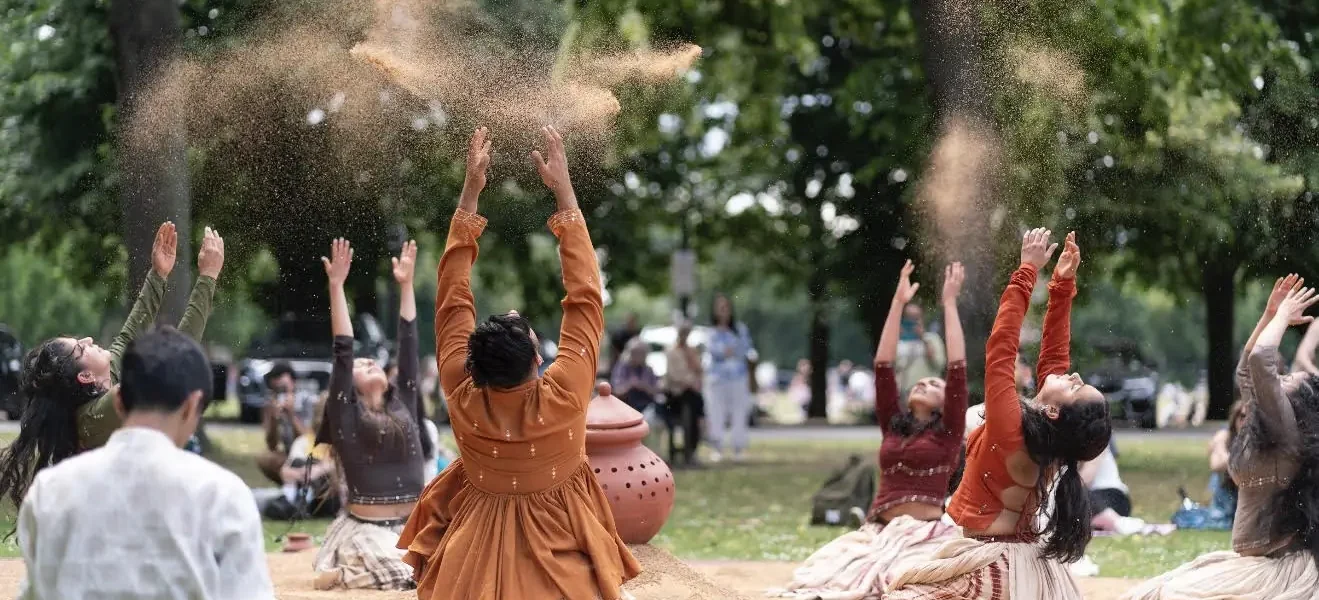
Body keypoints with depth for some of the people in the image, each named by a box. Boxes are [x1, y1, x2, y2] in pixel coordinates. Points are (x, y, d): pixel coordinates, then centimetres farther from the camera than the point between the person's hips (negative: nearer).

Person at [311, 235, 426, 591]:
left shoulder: (404, 407, 13)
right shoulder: (345, 415, 2)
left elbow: (408, 346, 12)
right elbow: (343, 352, -5)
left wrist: (406, 285, 11)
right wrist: (337, 286, -9)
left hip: (412, 528, 6)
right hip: (367, 530, -6)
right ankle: (343, 573, 0)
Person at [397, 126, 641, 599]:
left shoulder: (463, 397, -20)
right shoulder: (562, 398, -26)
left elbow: (452, 298, -11)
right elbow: (585, 298, -19)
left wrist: (470, 191, -9)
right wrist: (563, 191, -15)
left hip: (473, 558, 2)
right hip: (559, 560, -2)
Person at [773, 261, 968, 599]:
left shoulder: (947, 432, 9)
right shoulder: (893, 426, 20)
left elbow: (958, 368, 1)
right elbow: (883, 366, 16)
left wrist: (949, 303, 3)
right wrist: (898, 304, 15)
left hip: (926, 536, -4)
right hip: (879, 533, 4)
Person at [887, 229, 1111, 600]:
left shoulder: (1010, 429, -22)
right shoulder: (1048, 445, -4)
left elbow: (1001, 348, -20)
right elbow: (1054, 358, 7)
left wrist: (1028, 271, -16)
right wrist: (1063, 285, 6)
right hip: (1024, 562, 8)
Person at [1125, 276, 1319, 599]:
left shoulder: (1288, 432, -12)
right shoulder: (1262, 431, 14)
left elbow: (1260, 359, -23)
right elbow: (1245, 371, 24)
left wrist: (1283, 317, -7)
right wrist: (1270, 316, 18)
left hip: (1279, 569, -9)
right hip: (1255, 559, 9)